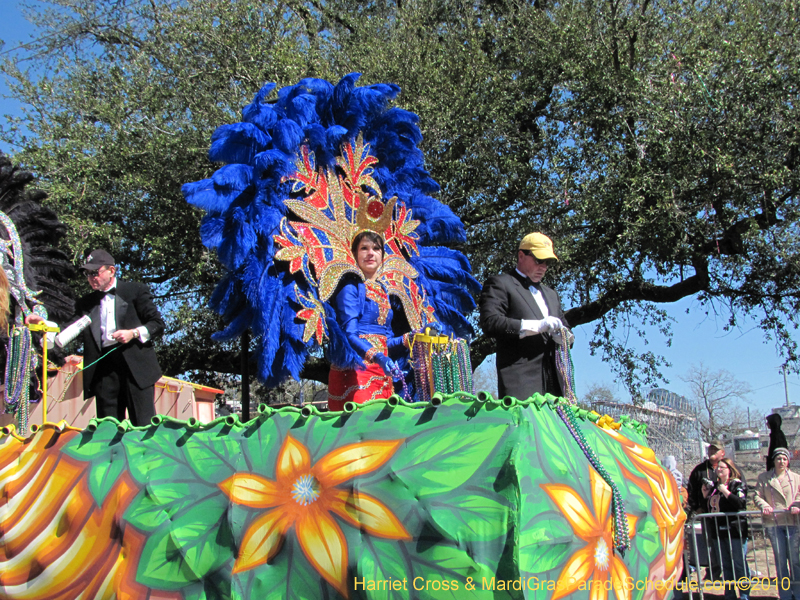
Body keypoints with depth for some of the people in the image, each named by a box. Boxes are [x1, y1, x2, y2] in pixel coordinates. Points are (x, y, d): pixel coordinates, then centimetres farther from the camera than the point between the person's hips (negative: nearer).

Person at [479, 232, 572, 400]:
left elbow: (562, 323, 32)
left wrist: (563, 336, 5)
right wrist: (537, 325, -16)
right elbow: (490, 322, -10)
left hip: (552, 377, 7)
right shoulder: (500, 284, 4)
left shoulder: (551, 294, 29)